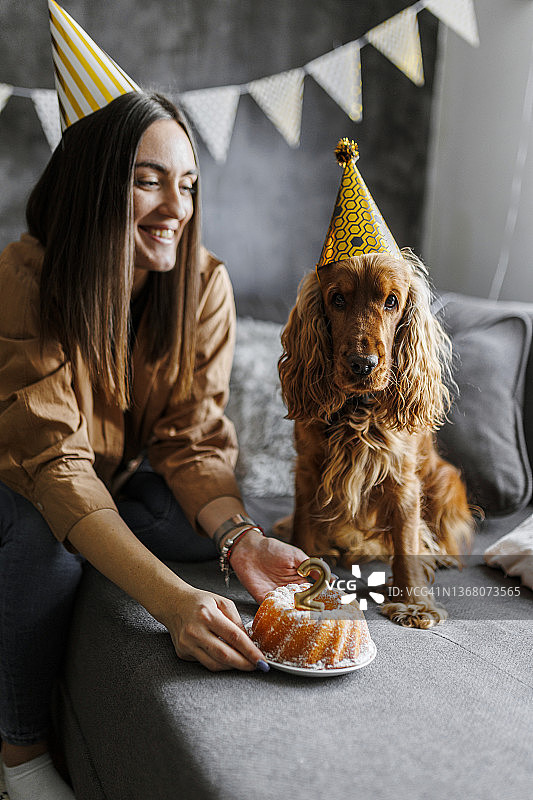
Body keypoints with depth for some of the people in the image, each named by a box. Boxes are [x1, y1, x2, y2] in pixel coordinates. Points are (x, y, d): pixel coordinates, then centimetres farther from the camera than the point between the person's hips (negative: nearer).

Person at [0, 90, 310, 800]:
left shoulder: (205, 283, -17)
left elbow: (193, 440, -18)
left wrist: (239, 536, -39)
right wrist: (171, 598, -49)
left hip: (122, 480, 4)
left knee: (222, 521, -22)